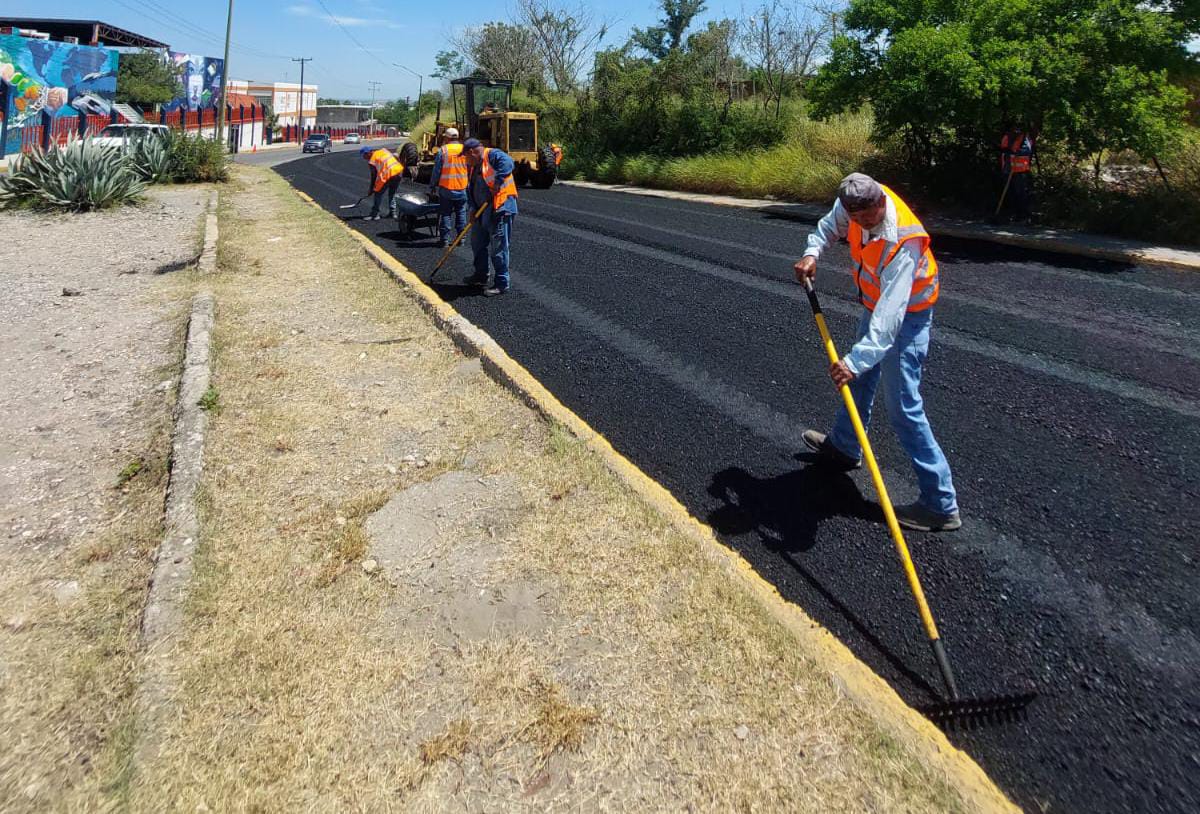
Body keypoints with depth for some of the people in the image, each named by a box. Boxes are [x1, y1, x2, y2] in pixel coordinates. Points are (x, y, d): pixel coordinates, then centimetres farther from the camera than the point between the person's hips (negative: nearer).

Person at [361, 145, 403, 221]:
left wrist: (371, 189, 12)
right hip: (399, 171, 6)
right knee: (392, 193, 23)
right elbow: (397, 158, 15)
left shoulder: (372, 160, 0)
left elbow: (374, 176, 2)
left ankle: (374, 214, 10)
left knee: (378, 193, 8)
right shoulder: (383, 150, 16)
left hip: (388, 175, -6)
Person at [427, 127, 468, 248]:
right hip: (462, 188, 2)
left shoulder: (443, 150, -6)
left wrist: (432, 187, 4)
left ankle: (444, 239, 3)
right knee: (461, 213, 12)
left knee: (445, 214, 4)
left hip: (446, 188, -2)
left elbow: (436, 171, -4)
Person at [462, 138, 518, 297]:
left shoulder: (493, 155, -9)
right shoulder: (473, 166, 18)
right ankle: (481, 276, 35)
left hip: (499, 208, -10)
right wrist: (473, 208, 7)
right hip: (482, 211, 10)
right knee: (478, 243, 19)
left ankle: (501, 283, 0)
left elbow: (507, 164, -29)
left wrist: (498, 182, -33)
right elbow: (470, 189, 19)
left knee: (498, 247, -7)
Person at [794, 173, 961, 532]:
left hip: (905, 315, -9)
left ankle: (941, 505, -5)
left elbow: (889, 316, -45)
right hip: (876, 304, 9)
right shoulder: (855, 203, -15)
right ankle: (844, 446, 48)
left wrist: (855, 360, -53)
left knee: (904, 406, -11)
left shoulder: (902, 244, -37)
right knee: (860, 379, 24)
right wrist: (812, 252, -10)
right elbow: (831, 225, 9)